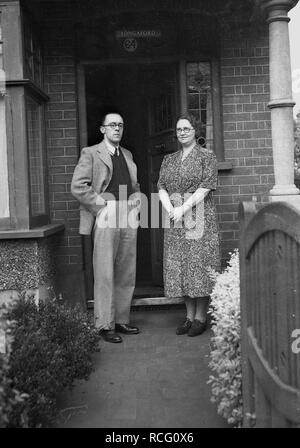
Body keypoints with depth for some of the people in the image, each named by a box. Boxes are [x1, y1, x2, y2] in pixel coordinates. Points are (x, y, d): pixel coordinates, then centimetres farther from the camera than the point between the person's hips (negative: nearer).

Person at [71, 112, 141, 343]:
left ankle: (122, 320, 20)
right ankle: (105, 325, 5)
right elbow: (78, 186, -7)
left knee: (126, 274, 9)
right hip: (106, 219, -6)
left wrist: (135, 198, 9)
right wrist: (102, 205, -11)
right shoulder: (91, 153, 2)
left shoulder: (127, 155, 21)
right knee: (105, 274, -4)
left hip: (128, 218, 6)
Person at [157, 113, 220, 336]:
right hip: (174, 219, 5)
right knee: (179, 265, 5)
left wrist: (183, 208, -17)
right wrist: (170, 209, -10)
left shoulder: (207, 156, 1)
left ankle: (201, 317, 8)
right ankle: (189, 316, 16)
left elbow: (205, 187, -9)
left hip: (199, 216, -5)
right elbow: (161, 188, 8)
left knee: (200, 263, -3)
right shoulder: (169, 159, 16)